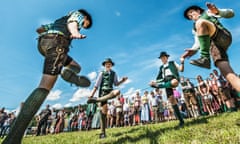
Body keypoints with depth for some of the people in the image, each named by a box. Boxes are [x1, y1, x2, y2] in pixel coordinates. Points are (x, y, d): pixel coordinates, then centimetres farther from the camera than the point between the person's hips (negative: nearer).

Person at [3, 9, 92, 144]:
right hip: (56, 40, -9)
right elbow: (72, 22, -8)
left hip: (43, 42, 9)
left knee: (76, 66, 18)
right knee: (45, 87, -18)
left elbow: (40, 29, 40)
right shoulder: (78, 14, 20)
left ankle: (68, 72, -16)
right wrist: (75, 32, -28)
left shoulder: (62, 20, 42)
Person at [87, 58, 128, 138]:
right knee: (104, 110, -9)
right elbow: (96, 85, 2)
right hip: (103, 92, -2)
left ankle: (96, 100, -28)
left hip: (110, 92, 2)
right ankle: (102, 132, 4)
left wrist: (122, 80, -1)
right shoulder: (102, 73, 5)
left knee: (117, 92, -33)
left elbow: (116, 84, 17)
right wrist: (91, 95, -4)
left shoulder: (114, 73, 13)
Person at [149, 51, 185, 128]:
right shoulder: (161, 67, 27)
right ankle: (181, 121, 5)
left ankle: (158, 86, -24)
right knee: (172, 101, -4)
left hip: (174, 79, -3)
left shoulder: (172, 63, 18)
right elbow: (161, 78, 25)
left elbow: (181, 69, 9)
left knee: (174, 82, -45)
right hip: (167, 82, 4)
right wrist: (154, 81, 8)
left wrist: (182, 62, -8)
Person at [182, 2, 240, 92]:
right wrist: (193, 50, -2)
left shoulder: (208, 13, 24)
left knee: (200, 22, -28)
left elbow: (230, 13, 12)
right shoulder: (195, 28, 33)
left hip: (222, 37, -3)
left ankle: (205, 58, -36)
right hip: (213, 46, 3)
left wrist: (218, 11, -9)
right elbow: (198, 42, 19)